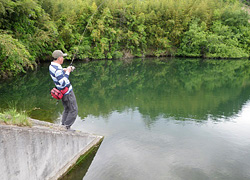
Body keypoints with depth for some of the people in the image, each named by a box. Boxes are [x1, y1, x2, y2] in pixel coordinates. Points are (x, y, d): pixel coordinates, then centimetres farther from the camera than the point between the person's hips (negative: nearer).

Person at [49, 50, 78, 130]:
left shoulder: (51, 66, 2)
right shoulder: (57, 70, -28)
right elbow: (63, 83, -30)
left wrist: (65, 69, 5)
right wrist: (67, 72, -22)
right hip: (67, 92, -10)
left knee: (66, 109, 21)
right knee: (74, 110, 3)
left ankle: (63, 126, 26)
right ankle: (66, 127, 8)